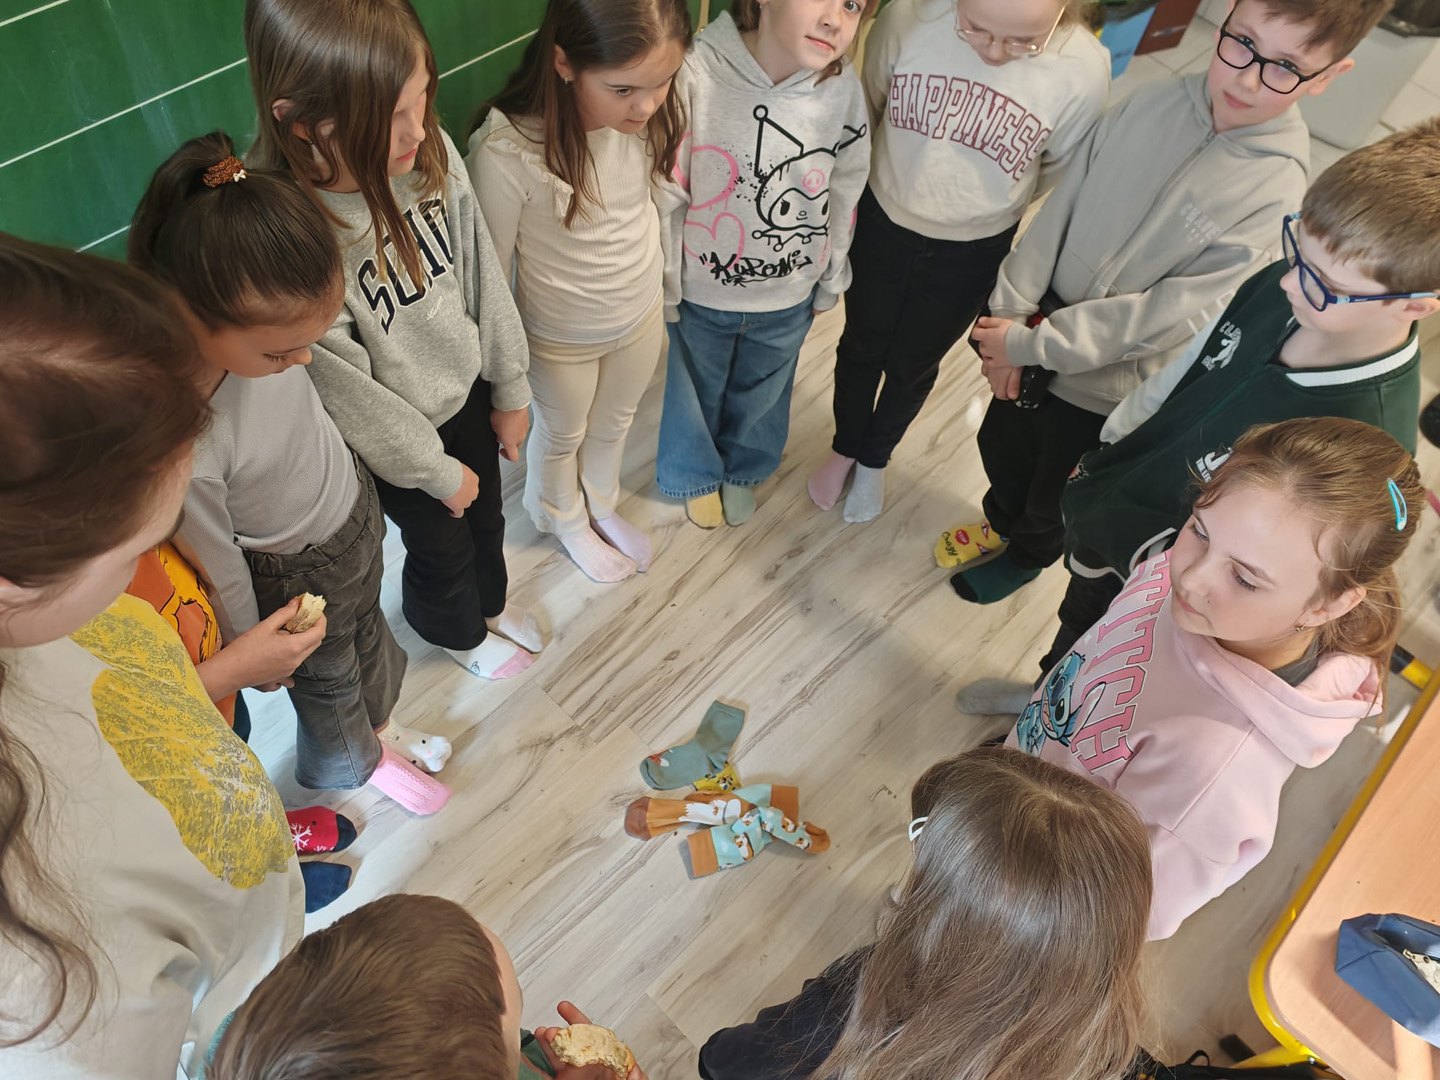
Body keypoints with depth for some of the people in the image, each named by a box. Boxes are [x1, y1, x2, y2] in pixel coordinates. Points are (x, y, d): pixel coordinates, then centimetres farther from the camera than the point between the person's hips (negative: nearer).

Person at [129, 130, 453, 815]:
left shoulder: (255, 322, -25)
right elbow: (218, 567, -24)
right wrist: (249, 651, -6)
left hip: (353, 508, 6)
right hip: (297, 573, -6)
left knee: (369, 634, 32)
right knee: (328, 679, 25)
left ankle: (379, 726, 65)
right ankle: (358, 762, 59)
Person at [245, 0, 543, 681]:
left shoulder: (430, 152, -20)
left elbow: (482, 272, -6)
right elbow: (349, 391, -24)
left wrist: (510, 391, 3)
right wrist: (436, 470, -12)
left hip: (468, 386, 5)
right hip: (401, 434, -5)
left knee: (485, 514, 29)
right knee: (441, 545, 22)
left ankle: (489, 601, 63)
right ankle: (455, 630, 57)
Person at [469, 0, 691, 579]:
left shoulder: (647, 110, -21)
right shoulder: (505, 151, -36)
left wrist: (666, 294, 11)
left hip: (641, 317, 4)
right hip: (562, 339, -4)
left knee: (613, 426, 30)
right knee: (561, 436, 26)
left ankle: (601, 505, 62)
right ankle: (565, 520, 58)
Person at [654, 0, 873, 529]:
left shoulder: (844, 88, -16)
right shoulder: (697, 75, -28)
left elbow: (845, 194, -1)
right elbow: (665, 195, -16)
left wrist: (830, 280, 9)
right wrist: (662, 286, -7)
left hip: (788, 300, 3)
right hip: (701, 292, -2)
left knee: (761, 393, 27)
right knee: (697, 390, 24)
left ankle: (743, 471, 58)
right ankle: (698, 473, 54)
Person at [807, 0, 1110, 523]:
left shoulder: (1085, 70, -25)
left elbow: (1063, 174, -5)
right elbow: (864, 112, -6)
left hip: (974, 255, 0)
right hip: (882, 227, 0)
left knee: (913, 366, 20)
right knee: (861, 348, 21)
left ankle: (874, 461, 49)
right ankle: (844, 449, 50)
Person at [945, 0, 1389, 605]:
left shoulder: (1278, 195, -23)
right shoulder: (1153, 103, -12)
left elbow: (1165, 316, -25)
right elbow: (1061, 209, -8)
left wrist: (1030, 344, -25)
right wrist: (1008, 316, -16)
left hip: (1107, 385, -4)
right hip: (1034, 335, 4)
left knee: (1055, 491, 20)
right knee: (999, 442, 25)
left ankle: (1028, 556, 54)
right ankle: (1000, 519, 59)